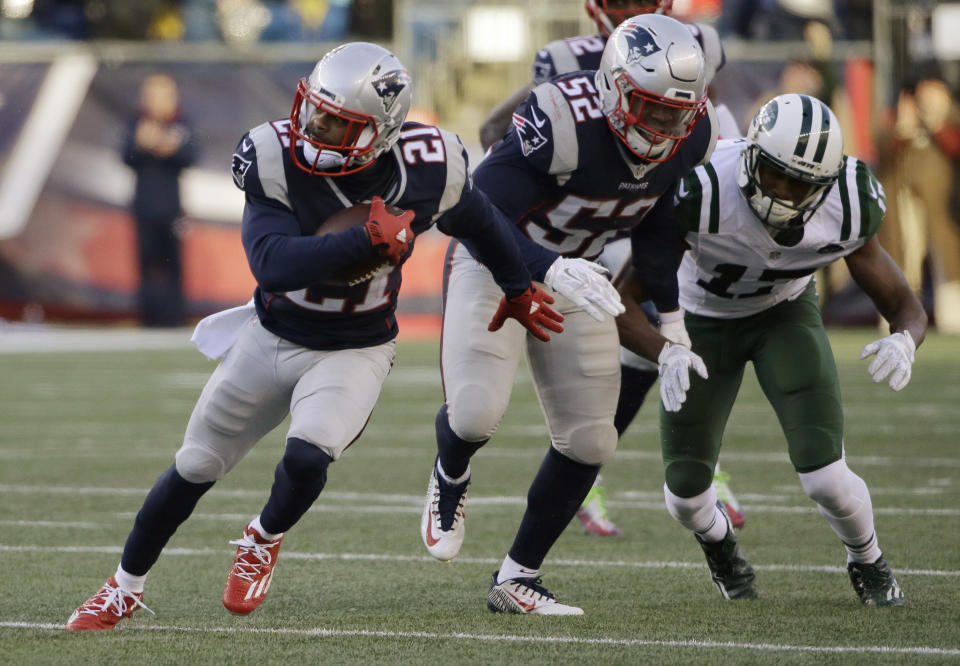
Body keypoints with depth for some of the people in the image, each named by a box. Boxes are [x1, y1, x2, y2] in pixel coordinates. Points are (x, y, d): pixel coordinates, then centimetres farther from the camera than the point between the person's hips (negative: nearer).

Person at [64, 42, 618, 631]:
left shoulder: (424, 171, -21)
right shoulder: (278, 160, -25)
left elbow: (481, 222, 1)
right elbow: (272, 263, -37)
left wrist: (520, 290, 17)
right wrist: (367, 241, -46)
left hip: (355, 352, -1)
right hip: (272, 336, 1)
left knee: (307, 457, -27)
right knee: (195, 469, 11)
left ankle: (265, 539, 8)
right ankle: (126, 588, 34)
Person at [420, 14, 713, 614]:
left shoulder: (692, 135, -13)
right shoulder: (564, 122, -34)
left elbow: (656, 233, 4)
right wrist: (550, 270, -46)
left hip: (574, 272, 6)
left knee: (589, 441, 0)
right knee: (477, 412, -22)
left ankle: (518, 577, 17)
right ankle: (451, 477, 17)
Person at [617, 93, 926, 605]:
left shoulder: (847, 212, -29)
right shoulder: (701, 194, -39)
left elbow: (903, 304, -15)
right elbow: (621, 299, -33)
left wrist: (904, 340, -41)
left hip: (785, 314, 0)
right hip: (702, 319, 0)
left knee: (825, 479, -17)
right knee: (686, 496, 4)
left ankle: (867, 563, 19)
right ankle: (719, 543, 44)